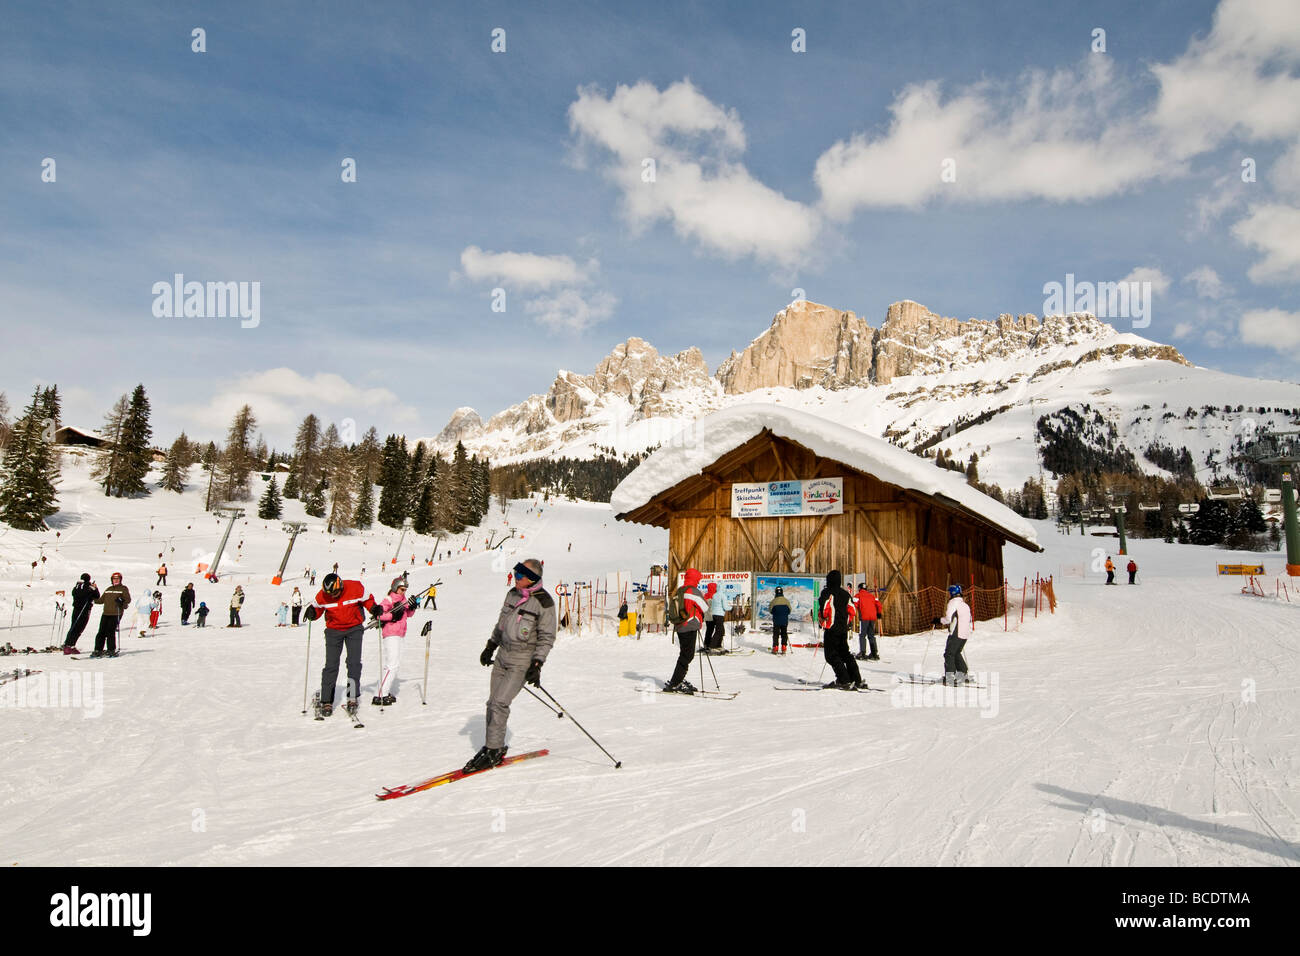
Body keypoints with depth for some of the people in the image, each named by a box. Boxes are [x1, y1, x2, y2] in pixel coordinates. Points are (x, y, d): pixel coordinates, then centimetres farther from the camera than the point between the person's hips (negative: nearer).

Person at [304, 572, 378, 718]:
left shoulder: (356, 588, -18)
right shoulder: (322, 595, -14)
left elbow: (367, 599, -1)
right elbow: (317, 607, 3)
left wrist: (374, 608, -18)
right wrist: (312, 612, -19)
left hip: (354, 628, -1)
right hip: (333, 630, 1)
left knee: (354, 663, -9)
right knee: (331, 665, -3)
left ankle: (352, 698, -2)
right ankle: (326, 702, 5)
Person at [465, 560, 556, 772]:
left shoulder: (544, 602, -15)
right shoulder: (512, 594, 5)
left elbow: (547, 637, -11)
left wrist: (537, 664, -17)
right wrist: (490, 647, 20)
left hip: (523, 661, -7)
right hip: (503, 655, 7)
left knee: (500, 703, -12)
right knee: (493, 702, 7)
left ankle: (494, 751, -1)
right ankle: (494, 746, 20)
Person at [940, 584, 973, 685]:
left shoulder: (953, 603, -7)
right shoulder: (965, 605, 18)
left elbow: (948, 619, -17)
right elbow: (969, 621, 20)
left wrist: (939, 620, -1)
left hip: (956, 634, -8)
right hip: (965, 634, 8)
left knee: (949, 654, -5)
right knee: (957, 653, 20)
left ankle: (949, 678, -12)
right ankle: (962, 675, 19)